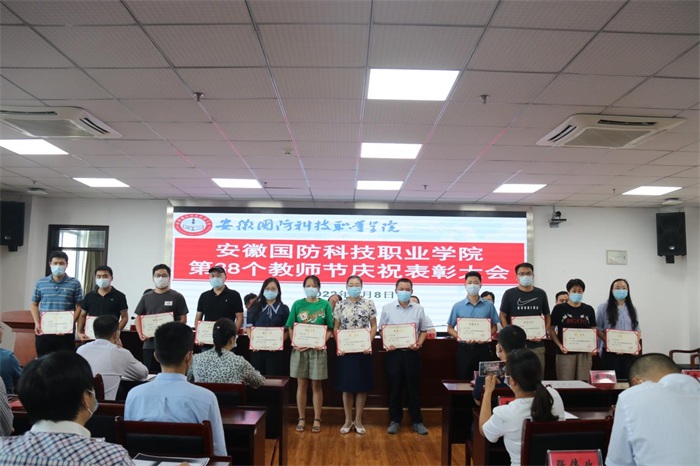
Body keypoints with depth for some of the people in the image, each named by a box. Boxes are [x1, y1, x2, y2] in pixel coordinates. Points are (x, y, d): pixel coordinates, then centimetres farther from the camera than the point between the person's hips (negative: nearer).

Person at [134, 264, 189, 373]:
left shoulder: (177, 297, 2)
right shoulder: (146, 297, 12)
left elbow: (183, 319, 0)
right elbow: (139, 318, 15)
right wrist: (140, 334, -2)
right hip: (149, 344, 3)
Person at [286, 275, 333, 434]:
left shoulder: (325, 305, 2)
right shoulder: (297, 304, 3)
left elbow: (329, 328, 2)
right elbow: (291, 327, 3)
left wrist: (323, 342, -13)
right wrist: (294, 343, -11)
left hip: (318, 349, -1)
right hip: (300, 349, 1)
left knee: (316, 385, 6)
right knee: (301, 385, 7)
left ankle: (317, 419, 16)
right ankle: (301, 418, 18)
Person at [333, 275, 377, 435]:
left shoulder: (369, 304, 1)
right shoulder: (340, 305, 3)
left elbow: (374, 326, 2)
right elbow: (335, 328, 5)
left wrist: (369, 344, -10)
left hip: (363, 350, 0)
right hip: (344, 350, 0)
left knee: (362, 386, 5)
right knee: (346, 386, 6)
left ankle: (358, 420, 17)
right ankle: (348, 420, 19)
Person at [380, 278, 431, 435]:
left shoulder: (418, 309, 3)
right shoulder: (387, 308, 2)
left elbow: (424, 330, 7)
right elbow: (382, 329, 5)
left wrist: (418, 344, -9)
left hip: (412, 352, 0)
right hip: (393, 352, 0)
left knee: (413, 387, 7)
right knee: (395, 387, 7)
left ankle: (417, 421, 18)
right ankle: (395, 420, 19)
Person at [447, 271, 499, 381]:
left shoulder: (489, 305, 3)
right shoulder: (458, 306, 1)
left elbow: (494, 327, 9)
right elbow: (450, 328, 5)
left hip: (483, 348, 0)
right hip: (464, 348, 0)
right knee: (464, 380, 7)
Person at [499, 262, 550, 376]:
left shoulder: (541, 294, 9)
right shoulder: (509, 294, 1)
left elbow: (547, 316, 14)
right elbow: (503, 316, 2)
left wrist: (543, 333, -2)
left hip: (537, 344, 2)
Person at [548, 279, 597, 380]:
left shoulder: (588, 309, 10)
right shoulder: (559, 308, 1)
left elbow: (593, 330, 13)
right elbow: (551, 329, 0)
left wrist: (594, 346, -4)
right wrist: (560, 345, -13)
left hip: (585, 352, 3)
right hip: (565, 352, -2)